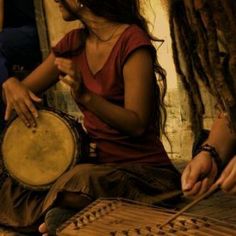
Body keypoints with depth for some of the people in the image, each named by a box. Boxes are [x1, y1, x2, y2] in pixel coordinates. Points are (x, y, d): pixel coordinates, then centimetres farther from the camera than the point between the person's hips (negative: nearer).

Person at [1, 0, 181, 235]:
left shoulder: (132, 40, -10)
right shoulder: (74, 43, 10)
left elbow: (137, 125, -16)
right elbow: (22, 89, 17)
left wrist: (85, 95, -29)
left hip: (143, 170, -6)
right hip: (99, 163, 7)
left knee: (81, 180, -38)